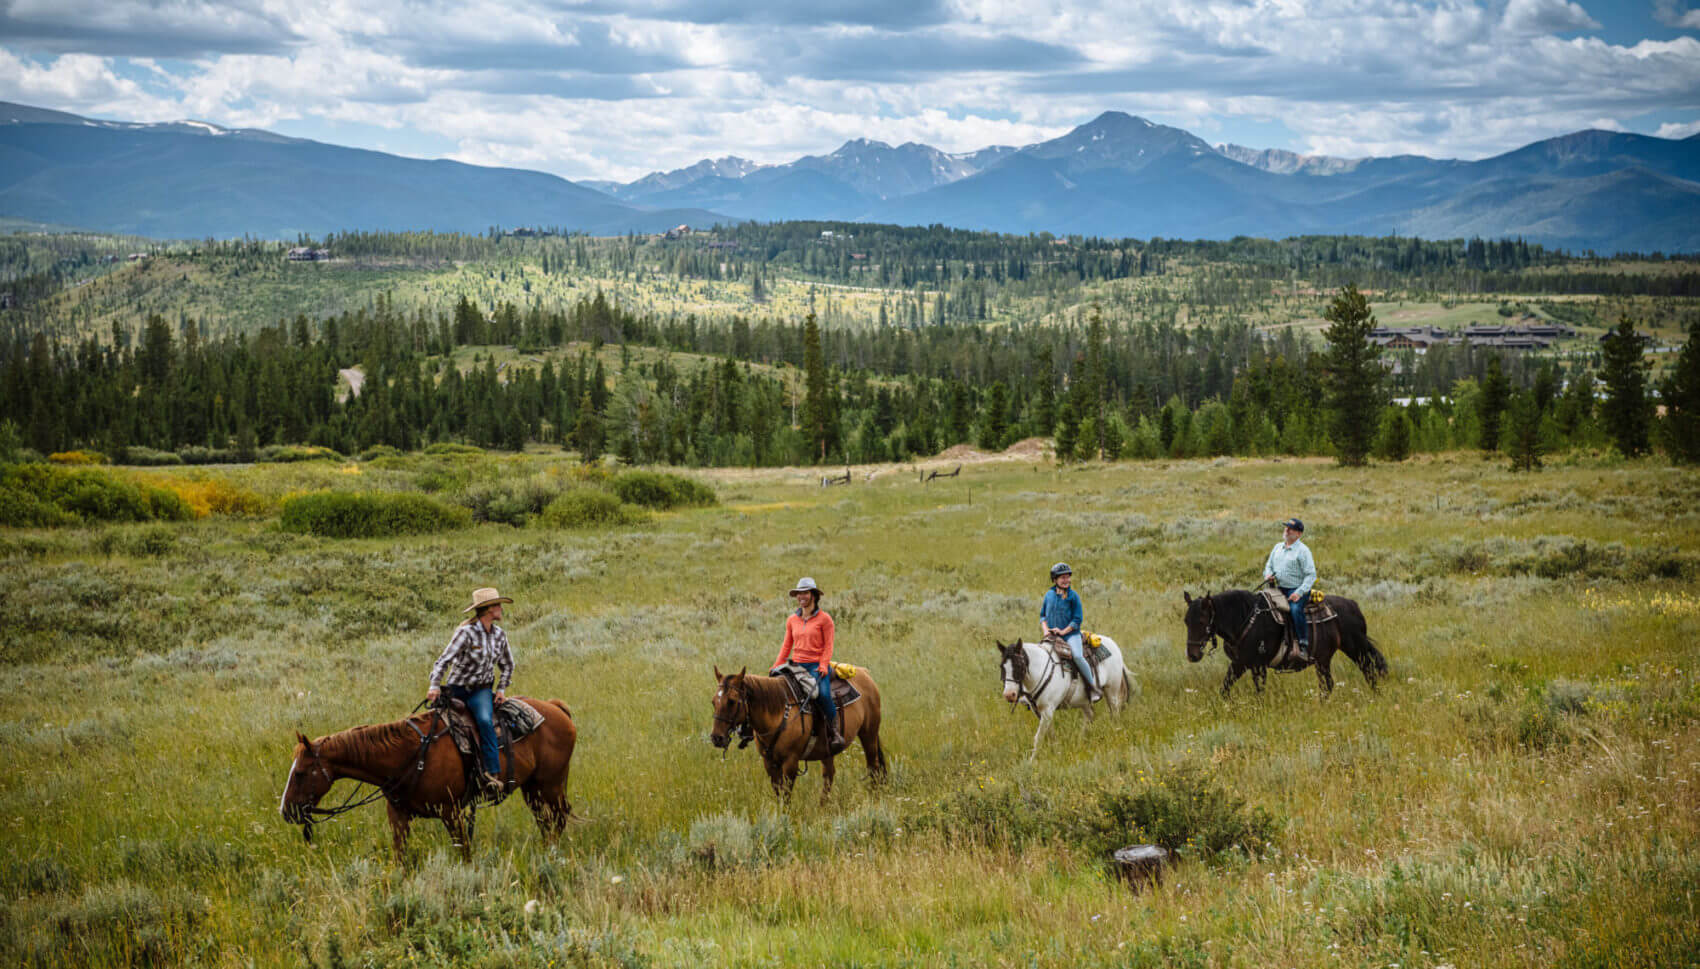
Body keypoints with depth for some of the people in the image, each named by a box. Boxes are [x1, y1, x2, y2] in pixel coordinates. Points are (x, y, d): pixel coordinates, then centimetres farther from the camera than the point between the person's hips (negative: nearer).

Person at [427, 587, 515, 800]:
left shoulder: (499, 635, 5)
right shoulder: (466, 632, -14)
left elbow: (507, 665, 20)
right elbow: (444, 660, -20)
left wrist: (501, 689, 7)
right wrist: (434, 686, -32)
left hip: (482, 689, 1)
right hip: (458, 689, -1)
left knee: (485, 721, -27)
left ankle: (493, 774, -32)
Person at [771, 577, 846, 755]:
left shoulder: (824, 619, 1)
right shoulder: (791, 620, 14)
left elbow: (828, 646, -2)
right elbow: (786, 646, 17)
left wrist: (823, 666, -15)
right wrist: (776, 667, 7)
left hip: (817, 665, -5)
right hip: (796, 665, 5)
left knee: (822, 694, -31)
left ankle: (835, 732, -15)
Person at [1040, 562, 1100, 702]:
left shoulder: (1073, 596, -3)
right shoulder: (1049, 594, 7)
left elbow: (1077, 620, -4)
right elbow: (1042, 615, 14)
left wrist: (1063, 631, -14)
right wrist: (1045, 630, -3)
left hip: (1070, 634, -4)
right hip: (1051, 636, 4)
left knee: (1078, 656, -26)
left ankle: (1093, 688, -13)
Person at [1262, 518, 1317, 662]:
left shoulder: (1303, 551, -7)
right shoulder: (1278, 547, 15)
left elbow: (1311, 575, -11)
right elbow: (1269, 565, 25)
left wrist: (1299, 592, -22)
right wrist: (1268, 574, 0)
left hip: (1296, 589, -8)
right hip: (1279, 589, 8)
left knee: (1295, 610, -34)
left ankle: (1304, 647, -32)